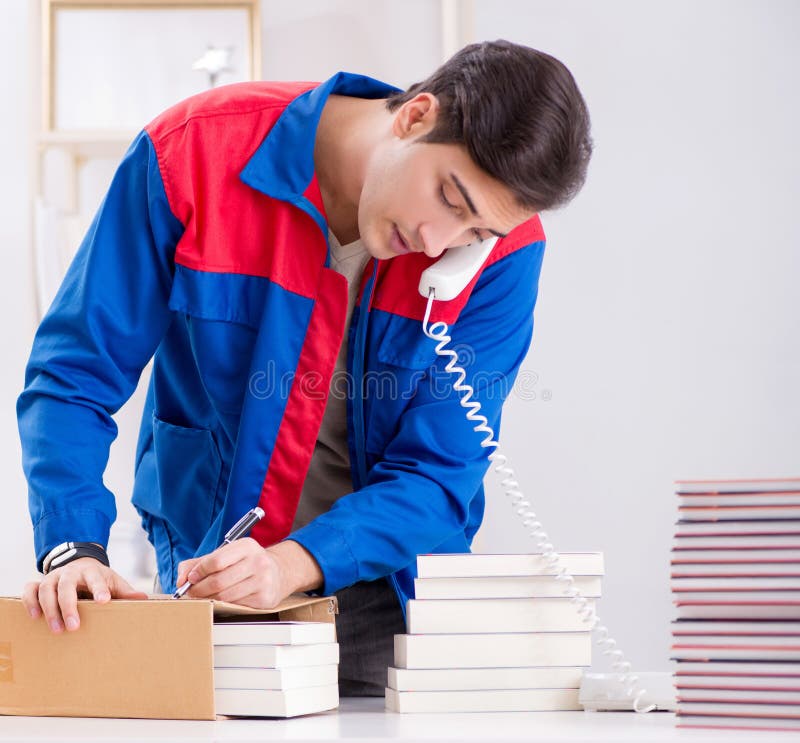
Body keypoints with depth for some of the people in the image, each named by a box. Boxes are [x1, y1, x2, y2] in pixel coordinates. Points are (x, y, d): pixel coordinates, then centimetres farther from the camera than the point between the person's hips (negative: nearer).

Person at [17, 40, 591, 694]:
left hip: (386, 586, 2)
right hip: (201, 567, -2)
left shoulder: (503, 251, -15)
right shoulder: (194, 150, -18)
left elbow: (436, 477, -15)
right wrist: (74, 549, -26)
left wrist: (291, 564, -32)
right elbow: (76, 374, -12)